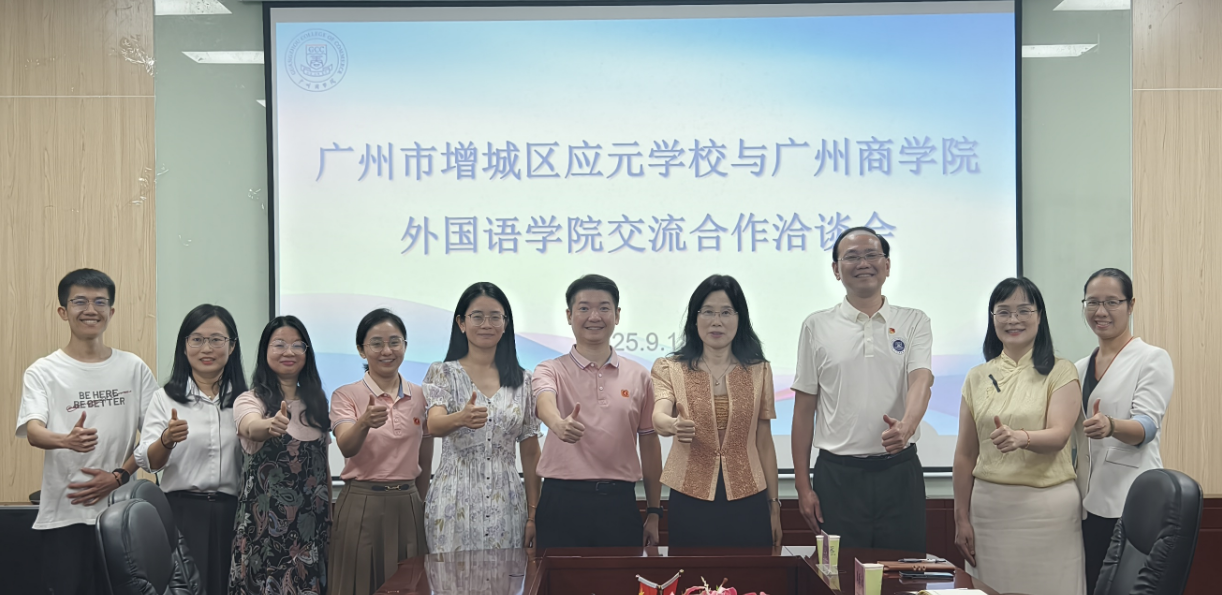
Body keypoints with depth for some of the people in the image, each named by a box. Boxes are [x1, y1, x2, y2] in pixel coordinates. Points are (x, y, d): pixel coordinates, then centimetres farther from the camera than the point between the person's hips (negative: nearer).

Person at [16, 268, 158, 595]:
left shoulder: (134, 368, 7)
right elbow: (33, 431, -13)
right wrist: (67, 440, -35)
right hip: (64, 513, -1)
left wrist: (119, 476, -7)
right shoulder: (43, 371, 1)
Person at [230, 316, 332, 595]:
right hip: (265, 523, -4)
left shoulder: (315, 403, 10)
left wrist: (329, 518, 11)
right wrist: (271, 426, -51)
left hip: (310, 524, 4)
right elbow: (252, 427, -29)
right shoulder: (251, 400, -5)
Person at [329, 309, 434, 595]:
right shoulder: (346, 395, -3)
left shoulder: (421, 396, 6)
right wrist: (365, 422, -40)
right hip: (361, 505, -3)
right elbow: (346, 447, -21)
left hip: (408, 506, 3)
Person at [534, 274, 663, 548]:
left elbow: (649, 443, 13)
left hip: (620, 502, 2)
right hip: (563, 500, -2)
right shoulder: (551, 370, 1)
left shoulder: (639, 376, 8)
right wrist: (559, 424, -46)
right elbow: (545, 402, -22)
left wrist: (654, 513, 11)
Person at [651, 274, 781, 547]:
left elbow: (764, 443, 9)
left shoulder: (759, 370, 6)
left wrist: (774, 505, 8)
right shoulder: (669, 368, 2)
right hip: (690, 503, -1)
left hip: (747, 503, 1)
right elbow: (658, 416, -17)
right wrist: (672, 425, -40)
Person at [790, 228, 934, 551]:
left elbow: (921, 380, -10)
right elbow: (804, 408, 6)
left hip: (899, 472, 0)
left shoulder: (914, 322, 6)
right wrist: (803, 486, 1)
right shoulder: (817, 326, 5)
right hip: (837, 474, 0)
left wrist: (906, 426, -32)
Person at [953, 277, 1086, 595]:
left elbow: (1059, 436, -13)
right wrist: (961, 518, 6)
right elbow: (965, 454, 9)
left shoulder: (1060, 371, 1)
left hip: (1048, 506, -2)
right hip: (989, 506, 3)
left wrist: (1020, 438, -34)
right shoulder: (977, 377, 9)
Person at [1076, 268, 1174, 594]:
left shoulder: (1153, 359, -4)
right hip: (1088, 500, 6)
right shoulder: (1081, 367, 14)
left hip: (1130, 500, -6)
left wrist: (1110, 425, -36)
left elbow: (1147, 425, -17)